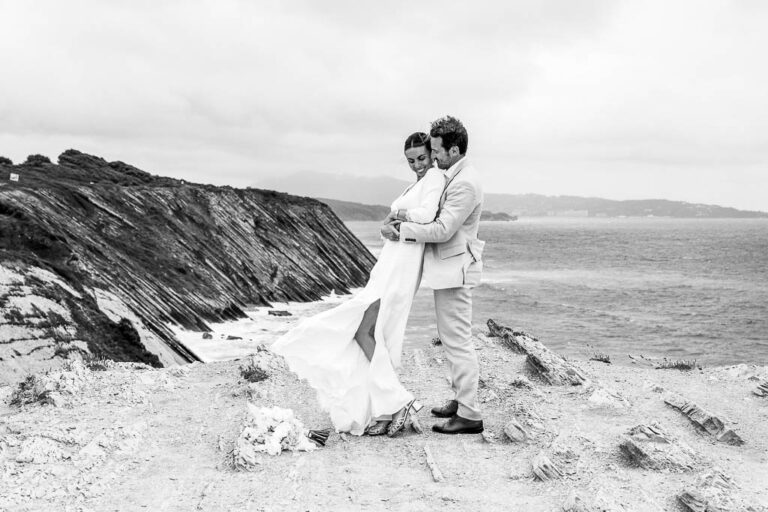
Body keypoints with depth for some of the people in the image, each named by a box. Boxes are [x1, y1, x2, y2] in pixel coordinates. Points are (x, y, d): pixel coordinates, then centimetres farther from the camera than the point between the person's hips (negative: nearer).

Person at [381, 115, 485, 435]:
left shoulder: (464, 184, -20)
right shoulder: (451, 177, 13)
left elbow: (442, 230, -22)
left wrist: (401, 230, -15)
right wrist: (402, 217, 2)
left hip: (455, 269, -10)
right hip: (447, 269, 10)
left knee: (457, 341, -7)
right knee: (452, 339, 17)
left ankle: (470, 415, -2)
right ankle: (460, 399, 27)